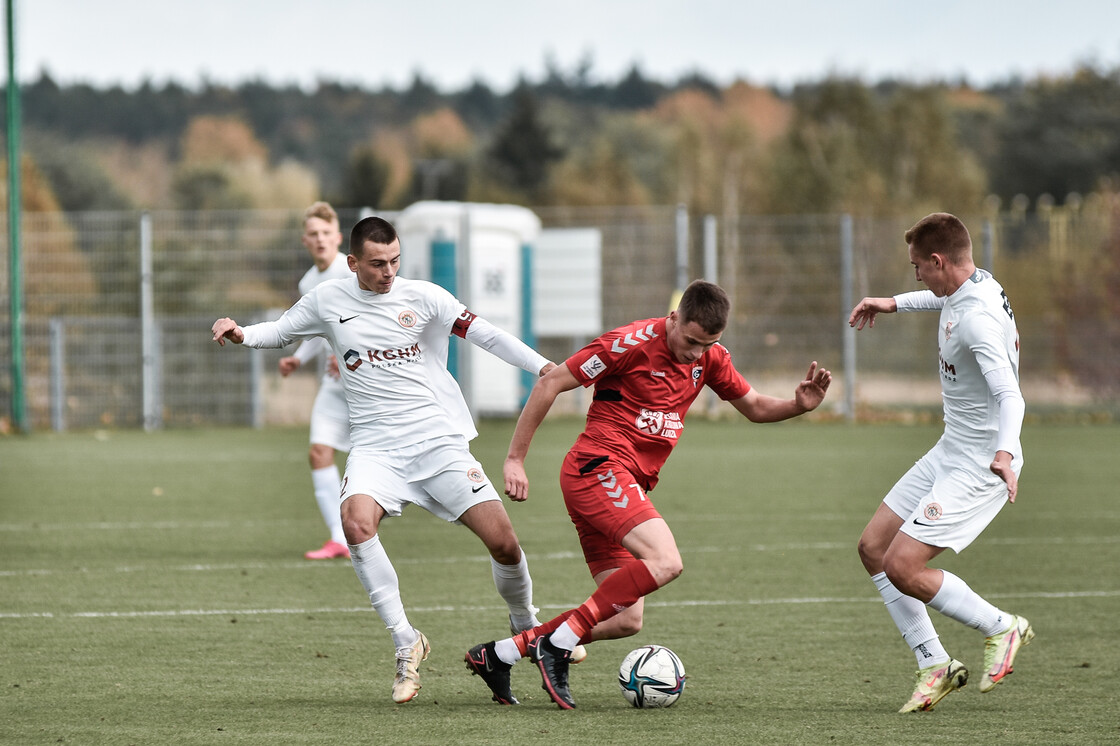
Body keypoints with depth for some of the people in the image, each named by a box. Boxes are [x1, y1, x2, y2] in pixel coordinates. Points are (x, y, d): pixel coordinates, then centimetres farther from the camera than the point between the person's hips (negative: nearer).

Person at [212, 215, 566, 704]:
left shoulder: (422, 297, -2)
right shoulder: (328, 301, 3)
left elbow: (484, 334, -5)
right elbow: (281, 332, 18)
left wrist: (543, 367, -17)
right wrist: (239, 333, -2)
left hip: (440, 441, 0)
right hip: (375, 448, 1)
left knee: (503, 543, -9)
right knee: (356, 522, -31)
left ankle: (525, 624, 23)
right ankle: (406, 642, -19)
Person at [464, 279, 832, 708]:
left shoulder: (709, 358, 10)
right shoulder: (632, 343, -11)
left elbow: (754, 407, 22)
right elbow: (550, 383, -8)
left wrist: (798, 405, 0)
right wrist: (515, 459, -8)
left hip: (626, 487, 9)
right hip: (598, 467, -9)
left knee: (626, 620, 3)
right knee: (665, 561, -27)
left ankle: (498, 655, 10)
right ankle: (559, 645, -22)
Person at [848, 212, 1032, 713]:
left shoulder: (977, 320, -27)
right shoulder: (974, 285, 3)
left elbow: (1010, 395, -37)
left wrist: (1003, 453, -53)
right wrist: (894, 304, 36)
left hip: (980, 466, -10)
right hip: (950, 452, 10)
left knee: (902, 568, -15)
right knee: (873, 547, 8)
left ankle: (1002, 628, 5)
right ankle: (934, 664, 13)